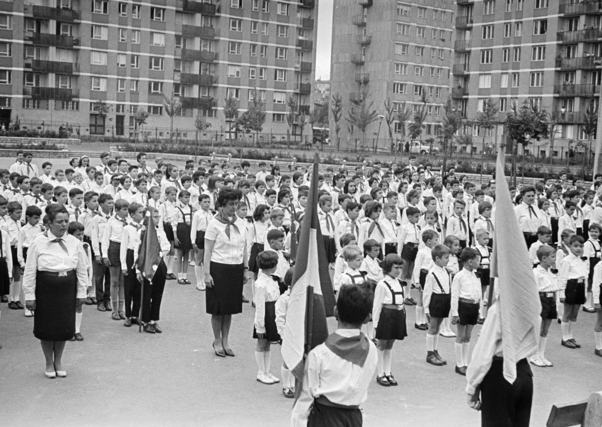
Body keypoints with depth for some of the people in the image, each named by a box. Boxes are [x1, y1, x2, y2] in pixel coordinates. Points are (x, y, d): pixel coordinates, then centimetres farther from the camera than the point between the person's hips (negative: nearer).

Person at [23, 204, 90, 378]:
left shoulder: (74, 243, -1)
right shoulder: (39, 243, -9)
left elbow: (82, 269, 6)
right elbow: (30, 271, -5)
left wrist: (81, 292, 6)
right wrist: (30, 295, -6)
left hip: (67, 289, 2)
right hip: (45, 290, -2)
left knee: (64, 326, 9)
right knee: (46, 327, 8)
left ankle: (58, 361, 30)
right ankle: (49, 364, 27)